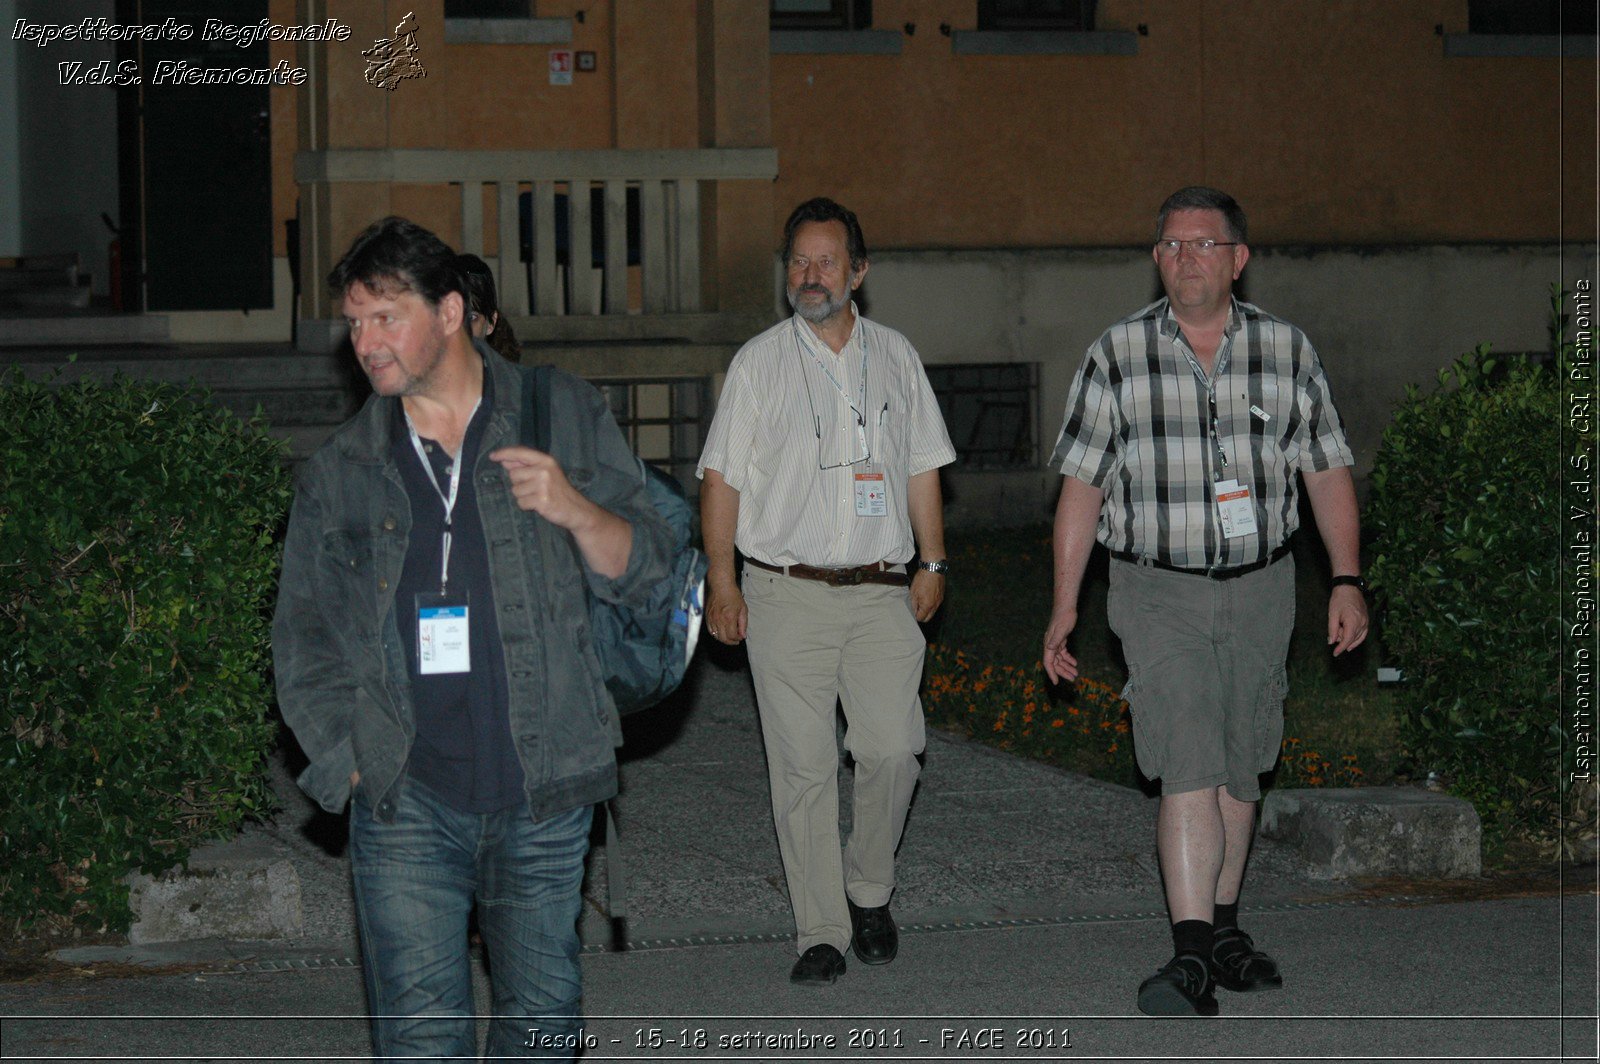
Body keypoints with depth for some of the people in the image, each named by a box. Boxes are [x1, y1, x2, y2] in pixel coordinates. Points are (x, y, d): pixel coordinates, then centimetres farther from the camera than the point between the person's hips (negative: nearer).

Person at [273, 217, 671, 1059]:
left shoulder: (563, 416, 6)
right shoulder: (340, 470, 9)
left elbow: (642, 570, 5)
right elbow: (303, 636, 14)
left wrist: (576, 511, -15)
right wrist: (347, 757, 2)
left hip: (543, 798, 0)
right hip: (405, 802, 0)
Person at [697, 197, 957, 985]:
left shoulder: (894, 357, 11)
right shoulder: (759, 362, 4)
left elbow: (922, 467, 17)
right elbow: (722, 477, 4)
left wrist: (932, 564, 11)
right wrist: (720, 581, -3)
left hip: (881, 593, 2)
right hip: (786, 594, -2)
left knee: (891, 748, -8)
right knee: (802, 766, -3)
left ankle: (869, 891, 16)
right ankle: (821, 934, 4)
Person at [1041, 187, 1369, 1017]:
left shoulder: (1286, 351, 2)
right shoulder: (1116, 356, -3)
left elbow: (1327, 472, 8)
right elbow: (1083, 486, 1)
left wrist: (1347, 580, 0)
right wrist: (1064, 605, -1)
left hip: (1258, 588, 3)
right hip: (1160, 590, -3)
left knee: (1239, 768, 12)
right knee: (1190, 765, -15)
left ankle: (1222, 926, 28)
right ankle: (1192, 956, -21)